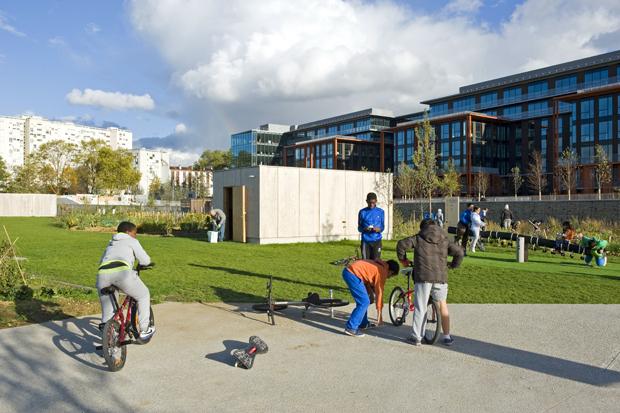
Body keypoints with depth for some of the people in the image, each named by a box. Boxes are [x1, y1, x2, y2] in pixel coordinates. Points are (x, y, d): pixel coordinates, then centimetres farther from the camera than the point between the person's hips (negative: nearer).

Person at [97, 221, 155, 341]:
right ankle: (144, 331, 19)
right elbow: (145, 261, 17)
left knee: (107, 312, 21)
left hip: (102, 273, 5)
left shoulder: (111, 243, 38)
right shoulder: (132, 241, 22)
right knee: (144, 296, 18)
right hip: (122, 272, -5)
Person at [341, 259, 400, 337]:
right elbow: (379, 292, -3)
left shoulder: (379, 265, 21)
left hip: (349, 271, 10)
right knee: (364, 302, -5)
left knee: (363, 300, 20)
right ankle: (351, 328, -4)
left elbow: (369, 283, 29)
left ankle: (363, 324, 30)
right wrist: (379, 313, 3)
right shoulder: (382, 271, -5)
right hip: (352, 274, -10)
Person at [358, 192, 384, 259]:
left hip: (376, 240, 0)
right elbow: (359, 228, 6)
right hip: (365, 240, 0)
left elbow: (382, 227, 9)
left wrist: (378, 229, -14)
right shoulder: (362, 212, 4)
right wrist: (365, 229, -15)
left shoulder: (380, 212, 6)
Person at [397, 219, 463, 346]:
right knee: (442, 305, 18)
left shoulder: (418, 238, 8)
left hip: (423, 277, -2)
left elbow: (401, 244, -3)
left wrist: (403, 259, 12)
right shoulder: (445, 240, 14)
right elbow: (459, 251, 6)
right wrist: (453, 265, 22)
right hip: (441, 277, 2)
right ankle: (447, 337, 19)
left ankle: (416, 337, 8)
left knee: (420, 307, 5)